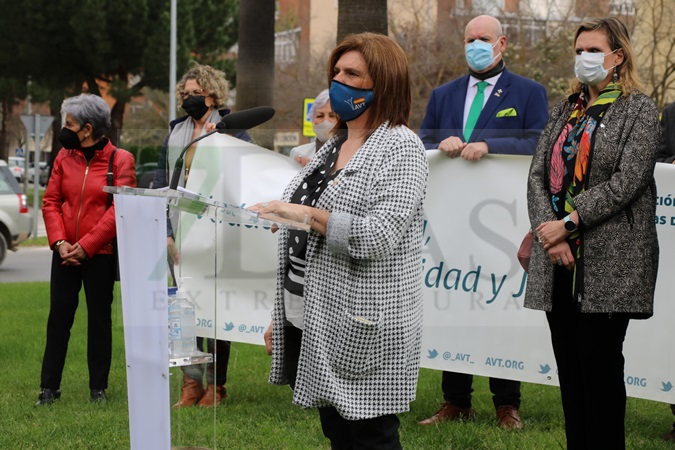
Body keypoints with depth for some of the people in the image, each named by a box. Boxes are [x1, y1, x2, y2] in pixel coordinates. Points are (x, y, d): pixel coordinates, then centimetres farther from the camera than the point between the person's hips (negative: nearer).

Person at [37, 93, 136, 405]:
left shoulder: (120, 160, -6)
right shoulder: (64, 157, 7)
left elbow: (120, 209, -12)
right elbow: (50, 201, 6)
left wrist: (85, 247, -15)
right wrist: (59, 242, -9)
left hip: (100, 253, -3)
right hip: (65, 253, 3)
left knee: (99, 319, 5)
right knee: (58, 317, 3)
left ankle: (99, 388, 14)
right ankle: (49, 387, 9)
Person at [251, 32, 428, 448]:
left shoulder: (400, 147, -10)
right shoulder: (334, 146, 16)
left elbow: (380, 236, -22)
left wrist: (309, 215, -26)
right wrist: (281, 316, 21)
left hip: (361, 331, -8)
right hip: (314, 322, 8)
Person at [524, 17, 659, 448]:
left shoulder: (640, 110, -1)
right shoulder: (565, 110, 17)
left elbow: (626, 181, -12)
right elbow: (538, 174, 8)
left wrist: (568, 224, -16)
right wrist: (547, 229, -9)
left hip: (609, 263, -6)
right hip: (558, 260, 6)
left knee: (600, 363, -4)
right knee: (568, 364, 7)